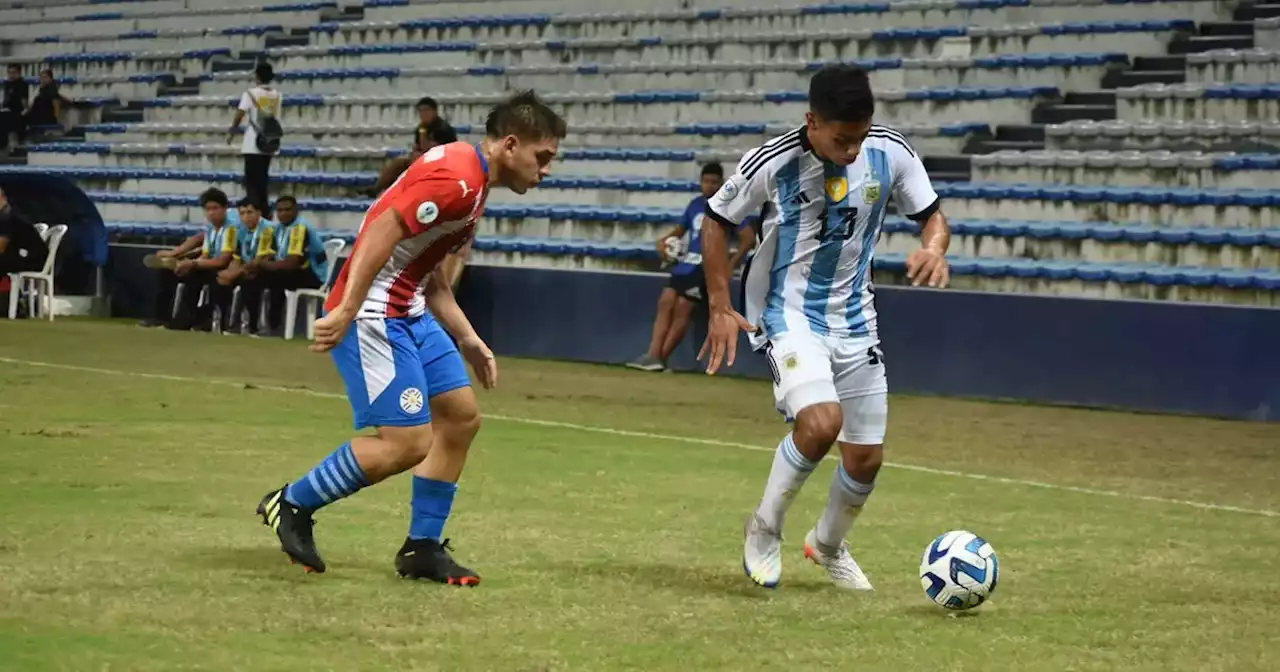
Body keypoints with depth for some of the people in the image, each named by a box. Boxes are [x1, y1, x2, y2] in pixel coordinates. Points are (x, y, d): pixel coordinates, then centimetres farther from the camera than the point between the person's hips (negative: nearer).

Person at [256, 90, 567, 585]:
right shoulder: (456, 178, -18)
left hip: (410, 314, 11)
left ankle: (422, 548, 17)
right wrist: (346, 311, -31)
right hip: (375, 316, -11)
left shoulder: (471, 184, 16)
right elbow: (382, 231, -26)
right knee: (407, 443, -12)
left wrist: (467, 339, 19)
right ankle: (292, 504, 4)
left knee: (461, 416, 10)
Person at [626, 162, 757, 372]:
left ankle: (660, 358, -16)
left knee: (683, 306, -19)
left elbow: (749, 238, -9)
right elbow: (680, 229, 29)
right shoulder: (695, 204, 16)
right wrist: (664, 240, 6)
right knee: (666, 301, -13)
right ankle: (653, 355, -20)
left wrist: (730, 266, -15)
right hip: (687, 262, 6)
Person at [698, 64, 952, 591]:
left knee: (866, 457, 7)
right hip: (788, 315, -4)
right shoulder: (772, 164, -18)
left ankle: (828, 545, 37)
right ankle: (764, 529, -5)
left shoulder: (890, 153, -11)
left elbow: (932, 215, 3)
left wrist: (933, 248, -21)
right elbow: (716, 221, -2)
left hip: (854, 320, 4)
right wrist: (720, 307, -7)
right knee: (821, 422, -29)